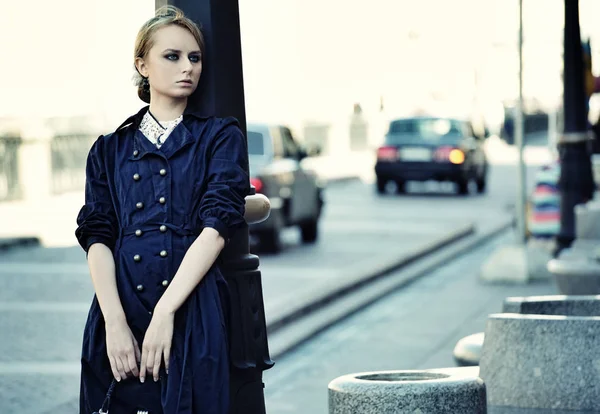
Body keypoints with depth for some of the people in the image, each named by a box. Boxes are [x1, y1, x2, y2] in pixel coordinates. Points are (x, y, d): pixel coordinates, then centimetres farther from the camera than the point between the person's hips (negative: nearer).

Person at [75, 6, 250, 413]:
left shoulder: (220, 136, 7)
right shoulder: (110, 149, 14)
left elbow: (217, 227, -5)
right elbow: (97, 237, 4)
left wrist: (165, 313, -14)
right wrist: (115, 321, -12)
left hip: (192, 314, -2)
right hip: (121, 309, 2)